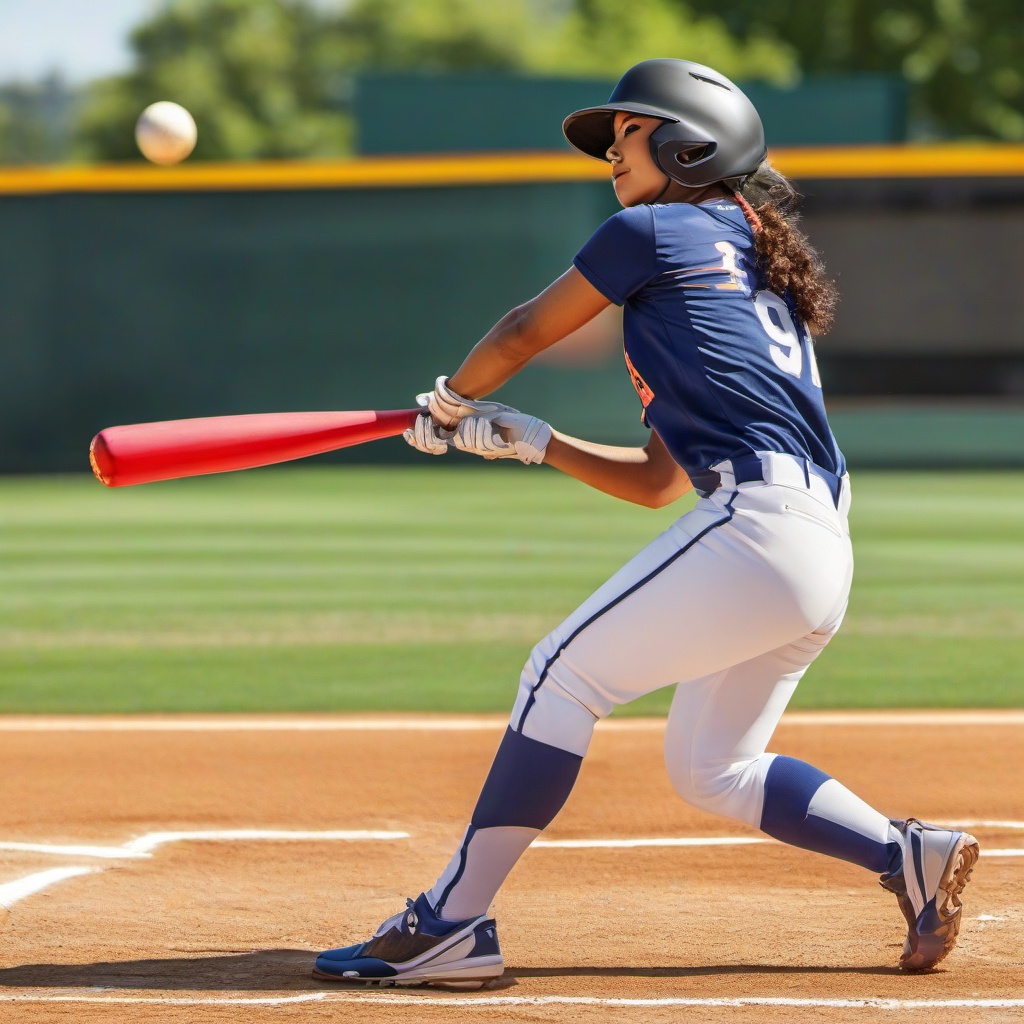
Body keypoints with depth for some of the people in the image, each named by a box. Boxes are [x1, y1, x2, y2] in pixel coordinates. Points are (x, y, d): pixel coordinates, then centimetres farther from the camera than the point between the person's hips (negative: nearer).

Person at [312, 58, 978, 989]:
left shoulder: (655, 231, 3)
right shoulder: (750, 268, 29)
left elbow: (525, 331, 12)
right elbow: (657, 481, 30)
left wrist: (449, 402, 30)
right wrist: (527, 440, 26)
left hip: (759, 521, -9)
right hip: (819, 555, 9)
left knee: (563, 676, -7)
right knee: (710, 769, 19)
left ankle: (452, 924, -10)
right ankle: (911, 855, 12)